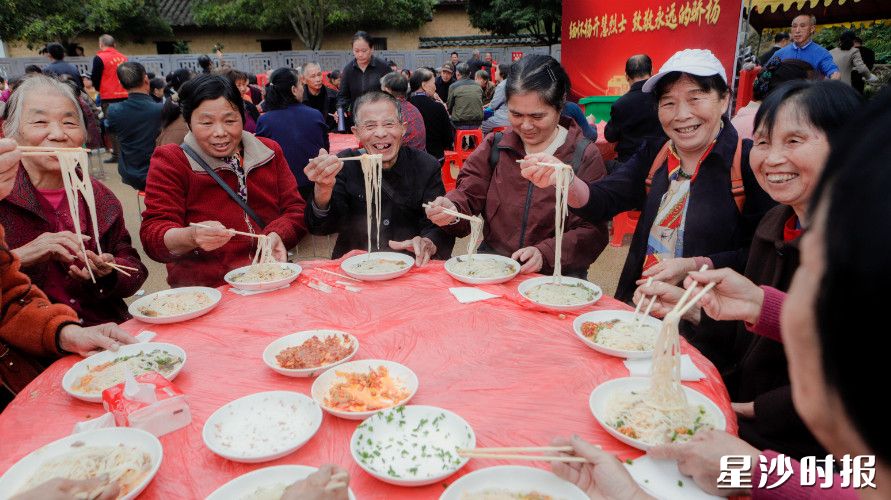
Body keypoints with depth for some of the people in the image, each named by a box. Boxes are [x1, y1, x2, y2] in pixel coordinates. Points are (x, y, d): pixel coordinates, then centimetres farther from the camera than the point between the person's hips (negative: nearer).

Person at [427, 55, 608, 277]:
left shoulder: (585, 156, 1)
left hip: (556, 278, -1)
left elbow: (592, 231, -4)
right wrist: (452, 210, -19)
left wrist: (544, 254, -20)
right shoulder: (494, 146, 11)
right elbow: (469, 195, 6)